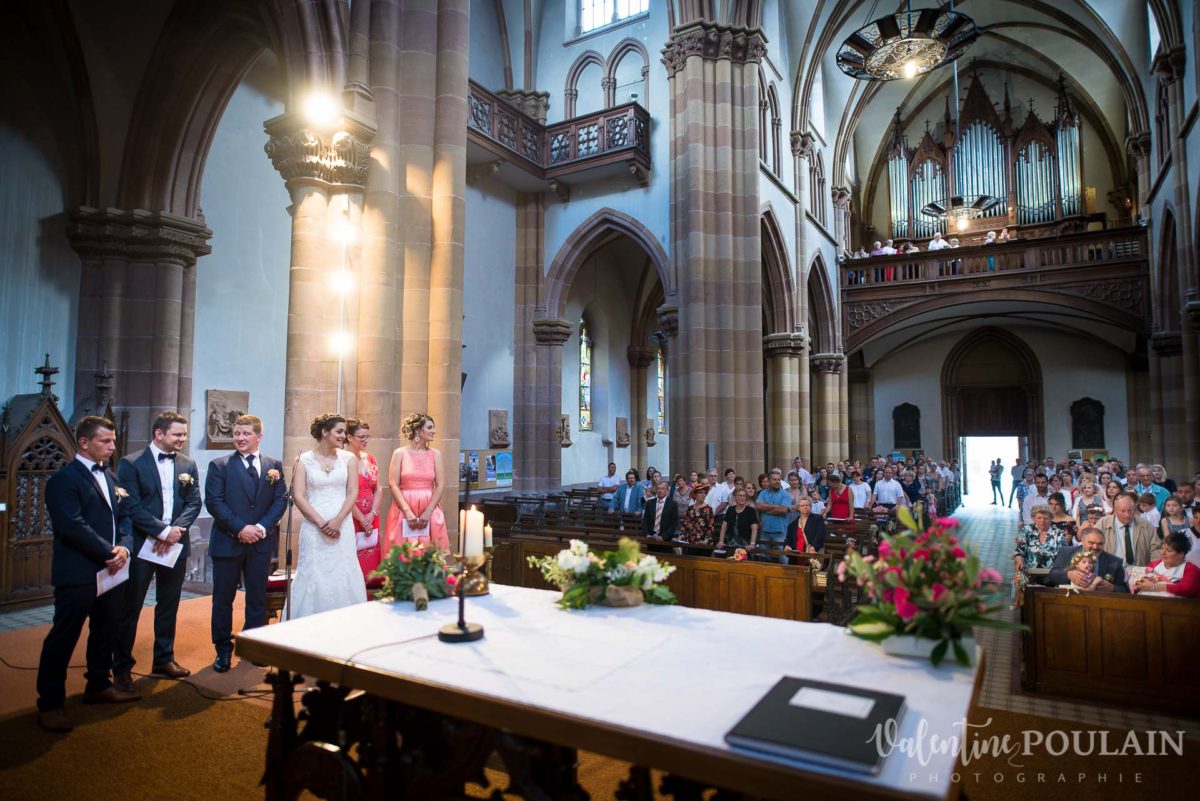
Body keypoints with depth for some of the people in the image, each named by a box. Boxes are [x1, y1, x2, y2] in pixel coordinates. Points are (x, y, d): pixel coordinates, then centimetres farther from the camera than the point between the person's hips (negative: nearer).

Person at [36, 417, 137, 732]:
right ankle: (49, 704, 13)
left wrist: (124, 546, -6)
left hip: (111, 570, 8)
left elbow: (125, 516, 13)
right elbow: (72, 526, -20)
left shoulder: (110, 477, 14)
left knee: (106, 632, 18)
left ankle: (98, 686, 33)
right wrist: (110, 553, -17)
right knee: (63, 638, 2)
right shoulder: (64, 479, -11)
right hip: (78, 574, -8)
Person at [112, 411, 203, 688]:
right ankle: (122, 667, 16)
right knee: (130, 608, 4)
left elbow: (194, 503, 3)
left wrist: (176, 530, -13)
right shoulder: (131, 464, -6)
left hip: (175, 544, 4)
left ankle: (164, 659, 26)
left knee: (169, 605, 14)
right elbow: (131, 506, -12)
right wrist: (162, 531, -17)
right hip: (141, 545, -4)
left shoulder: (188, 465, 7)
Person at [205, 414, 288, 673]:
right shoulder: (219, 466, -1)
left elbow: (281, 500, 2)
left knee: (258, 598, 10)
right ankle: (223, 650, 22)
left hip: (261, 542, 2)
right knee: (223, 598, 8)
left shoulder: (274, 465, 6)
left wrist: (262, 527, -11)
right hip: (227, 542, -2)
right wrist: (240, 528, -16)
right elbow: (214, 502, -8)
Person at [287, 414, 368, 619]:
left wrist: (337, 521, -10)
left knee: (342, 575, 1)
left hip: (341, 527, 1)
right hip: (313, 527, -1)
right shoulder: (305, 459, 2)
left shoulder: (349, 458, 5)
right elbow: (299, 496, -3)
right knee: (314, 576, 0)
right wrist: (321, 523, -10)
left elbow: (353, 494, 2)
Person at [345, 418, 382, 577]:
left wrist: (372, 514, -3)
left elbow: (378, 489, 10)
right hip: (350, 520, -6)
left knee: (367, 563, 8)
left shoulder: (370, 459, 11)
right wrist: (362, 519, -10)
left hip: (370, 521, 6)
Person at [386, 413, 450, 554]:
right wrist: (407, 511, -14)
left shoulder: (435, 454, 6)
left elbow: (440, 485, 1)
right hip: (404, 510, -2)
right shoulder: (400, 453, 1)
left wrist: (428, 512, -9)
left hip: (430, 510, 2)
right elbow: (393, 485, -5)